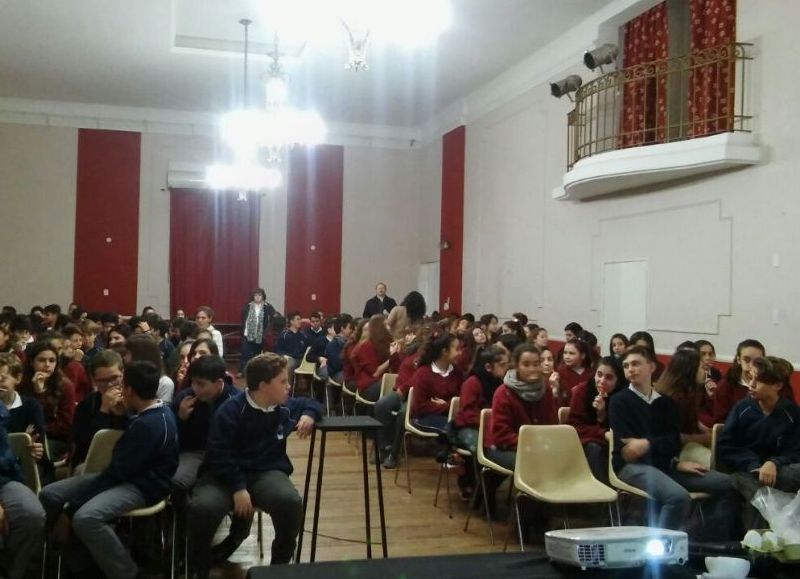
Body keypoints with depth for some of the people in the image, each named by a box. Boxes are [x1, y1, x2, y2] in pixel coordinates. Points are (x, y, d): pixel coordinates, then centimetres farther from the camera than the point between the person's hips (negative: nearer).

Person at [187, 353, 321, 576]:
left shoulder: (286, 406, 8)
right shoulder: (230, 411, -9)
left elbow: (310, 403, 29)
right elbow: (219, 455, -15)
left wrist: (309, 415, 3)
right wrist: (238, 488, -25)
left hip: (267, 472, 3)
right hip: (227, 474, -3)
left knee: (291, 502, -32)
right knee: (202, 507, -35)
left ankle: (280, 565, -4)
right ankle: (198, 570, -4)